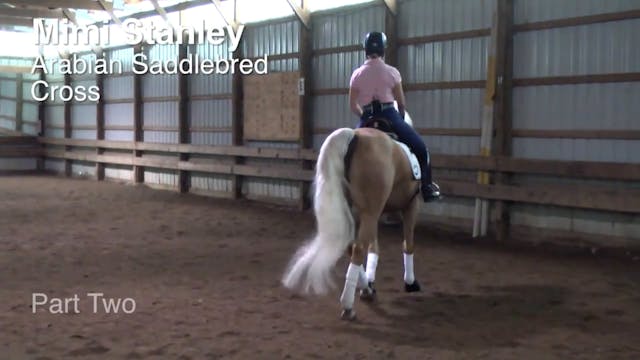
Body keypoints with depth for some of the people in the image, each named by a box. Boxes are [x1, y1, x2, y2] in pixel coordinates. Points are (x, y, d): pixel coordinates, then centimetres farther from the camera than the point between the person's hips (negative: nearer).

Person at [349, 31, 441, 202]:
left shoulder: (357, 74, 4)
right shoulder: (391, 72, -1)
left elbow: (353, 106, 6)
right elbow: (401, 103, 5)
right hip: (389, 116, -2)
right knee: (420, 147, 14)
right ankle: (427, 188, 13)